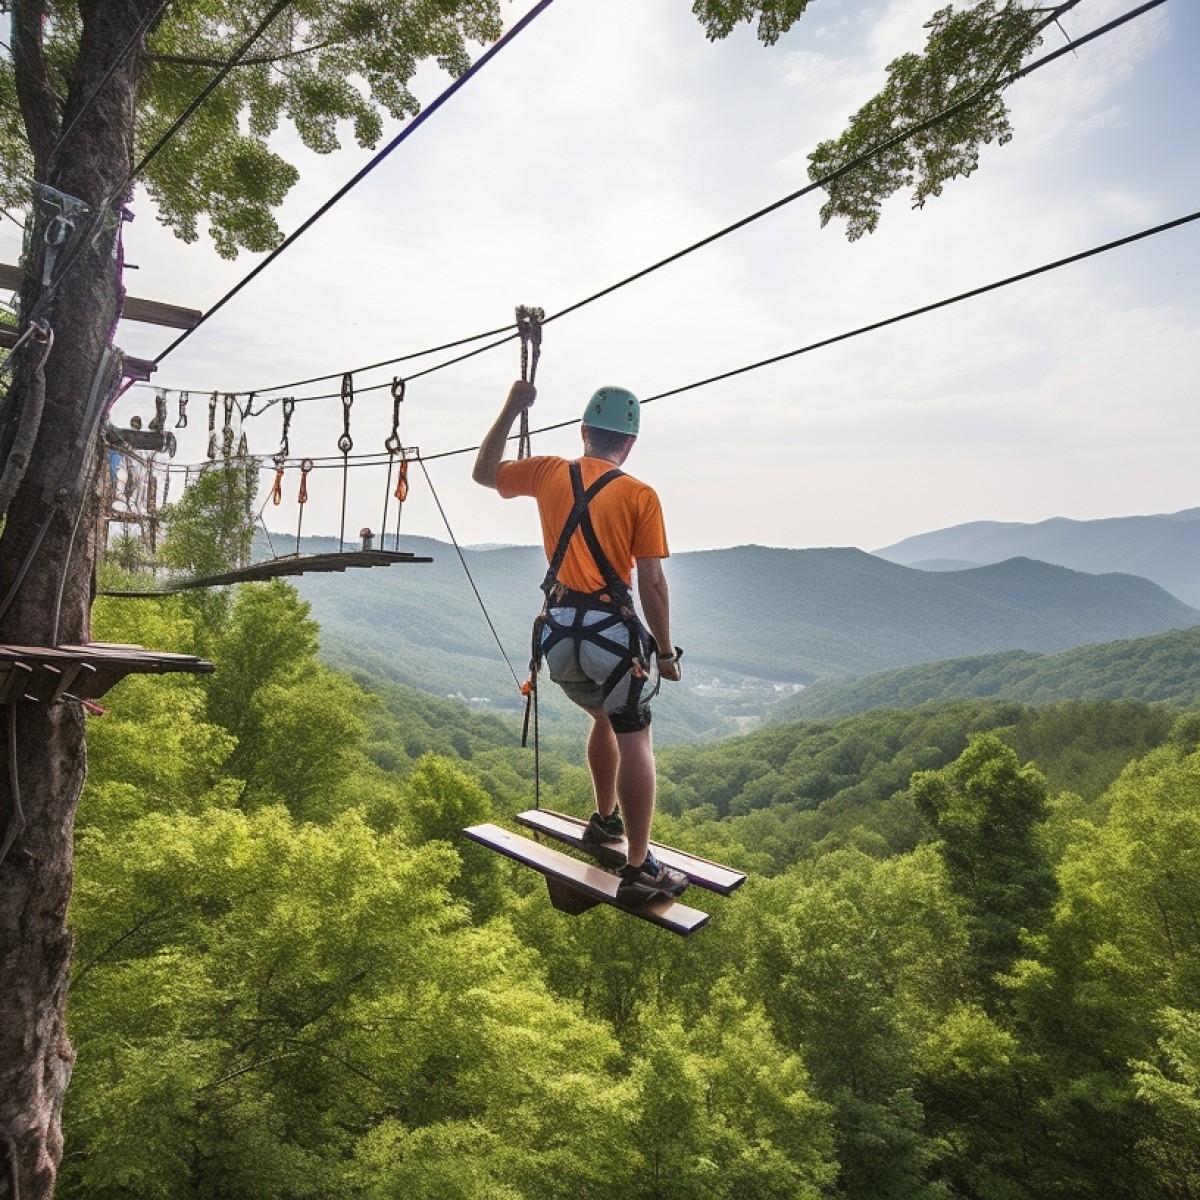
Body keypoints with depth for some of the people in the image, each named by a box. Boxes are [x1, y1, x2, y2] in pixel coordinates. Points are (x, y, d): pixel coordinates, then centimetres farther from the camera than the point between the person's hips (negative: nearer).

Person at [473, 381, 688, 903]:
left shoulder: (548, 472, 6)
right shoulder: (640, 495, -4)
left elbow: (483, 472, 23)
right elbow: (651, 581, -7)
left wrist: (511, 409, 24)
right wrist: (665, 651, 1)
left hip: (559, 630, 5)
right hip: (613, 629, -5)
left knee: (605, 717, 28)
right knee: (633, 740, 1)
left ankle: (605, 821, 39)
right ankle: (638, 870, 1)